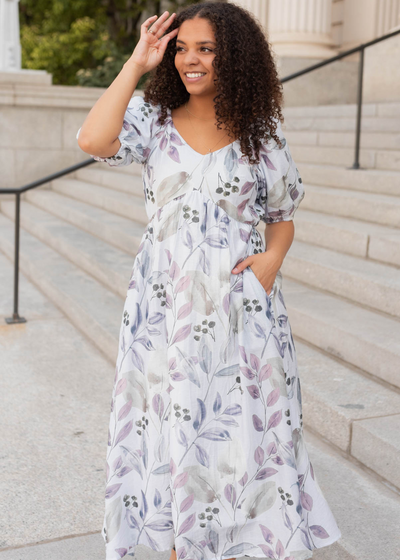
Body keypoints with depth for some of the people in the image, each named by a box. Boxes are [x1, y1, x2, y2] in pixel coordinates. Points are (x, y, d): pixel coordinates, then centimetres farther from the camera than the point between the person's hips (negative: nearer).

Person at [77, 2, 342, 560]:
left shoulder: (261, 133, 2)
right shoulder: (154, 120, 3)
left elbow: (282, 216, 10)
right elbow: (94, 140, -18)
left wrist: (272, 258, -11)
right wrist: (136, 63, -11)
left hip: (238, 302, 0)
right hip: (166, 299, 1)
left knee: (237, 426, 7)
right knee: (171, 420, 10)